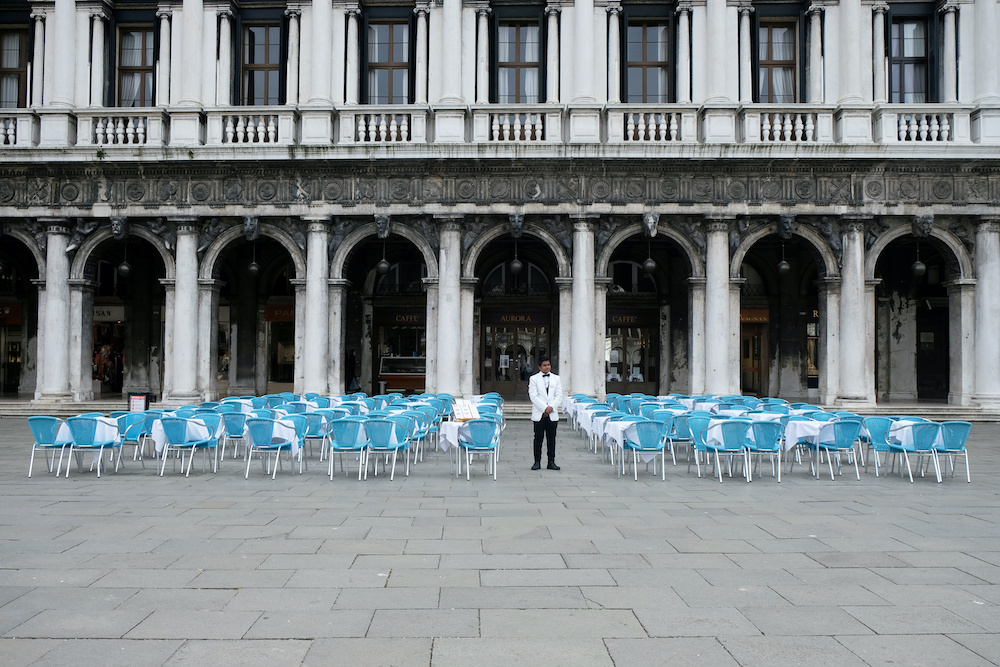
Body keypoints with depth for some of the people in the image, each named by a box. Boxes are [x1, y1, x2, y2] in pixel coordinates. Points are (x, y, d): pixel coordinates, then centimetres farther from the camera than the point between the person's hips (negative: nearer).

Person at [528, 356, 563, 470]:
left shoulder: (556, 378, 11)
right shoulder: (534, 379, 3)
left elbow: (559, 395, 6)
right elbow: (533, 396, -5)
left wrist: (551, 407, -9)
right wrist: (545, 408, -13)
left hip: (552, 414, 2)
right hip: (539, 414, -2)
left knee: (551, 438, 4)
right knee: (538, 438, 0)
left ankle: (551, 462, 8)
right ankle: (537, 462, 6)